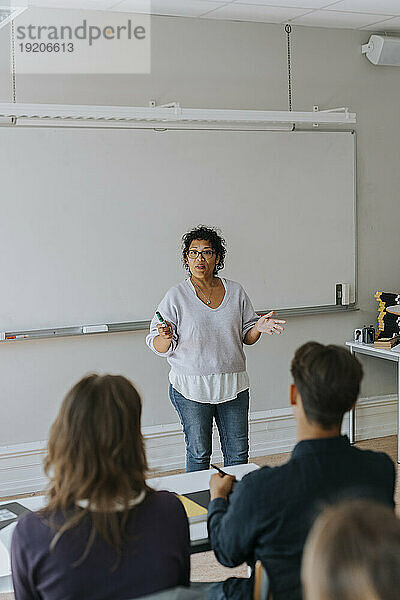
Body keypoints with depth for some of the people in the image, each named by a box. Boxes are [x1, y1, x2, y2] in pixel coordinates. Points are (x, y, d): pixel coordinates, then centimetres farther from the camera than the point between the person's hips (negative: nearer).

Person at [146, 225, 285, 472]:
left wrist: (258, 328, -9)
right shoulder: (176, 296, -3)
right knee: (198, 453, 6)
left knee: (238, 452, 10)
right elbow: (159, 347, -4)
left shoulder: (236, 292, 5)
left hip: (233, 385, 3)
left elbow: (246, 337, 12)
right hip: (191, 387, -3)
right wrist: (166, 337, -26)